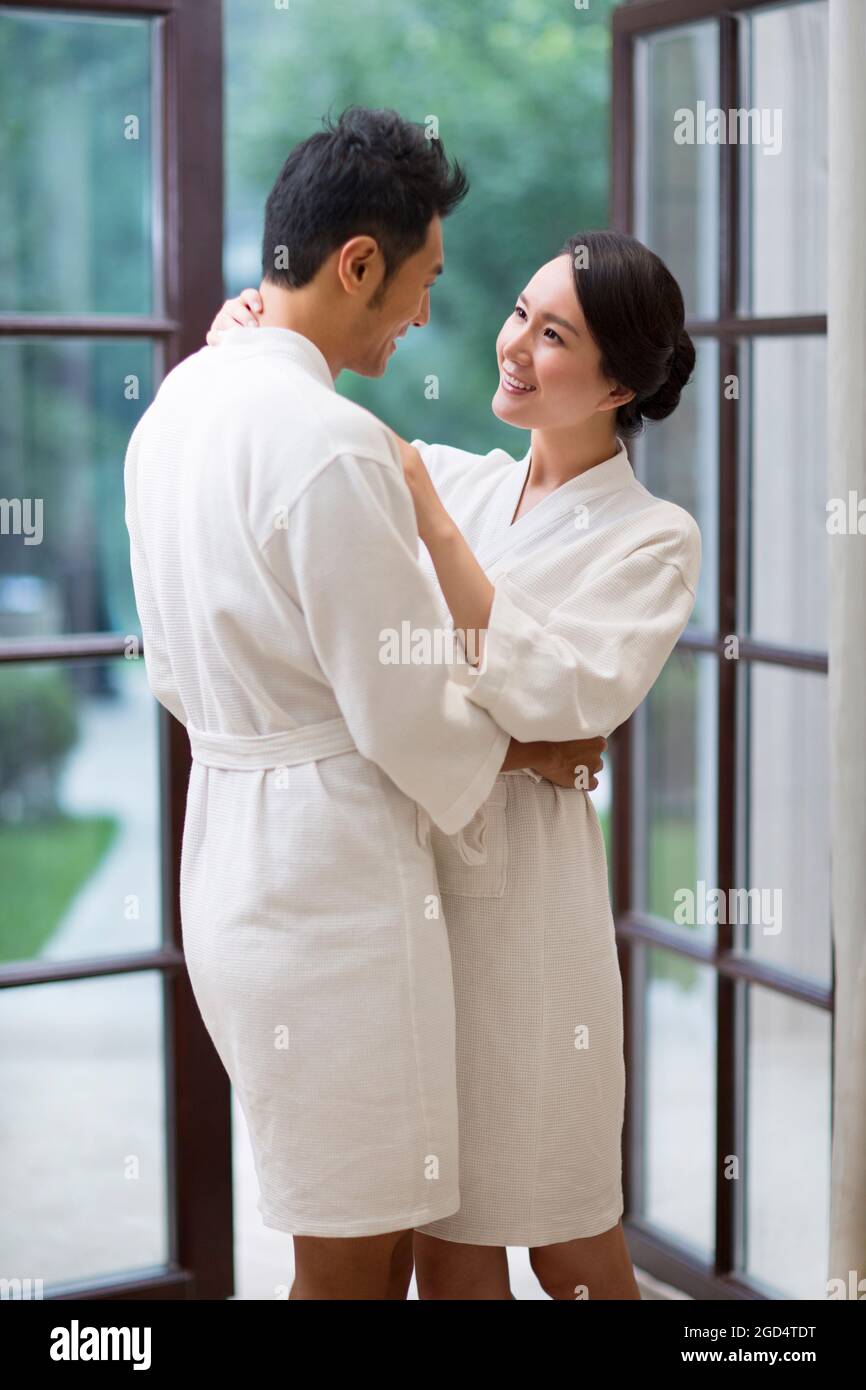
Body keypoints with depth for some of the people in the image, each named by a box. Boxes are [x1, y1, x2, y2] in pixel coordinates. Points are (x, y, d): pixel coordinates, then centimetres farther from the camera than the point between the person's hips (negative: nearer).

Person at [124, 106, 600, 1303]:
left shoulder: (177, 406, 8)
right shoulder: (333, 445, -22)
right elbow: (409, 713, -17)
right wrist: (516, 751, 2)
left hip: (225, 849, 9)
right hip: (332, 876, -9)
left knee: (369, 1219, 22)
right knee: (355, 1257, 4)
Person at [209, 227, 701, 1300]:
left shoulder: (651, 539, -3)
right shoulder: (453, 479, 9)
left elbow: (547, 695, -19)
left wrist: (429, 516, -20)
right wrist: (245, 344, -5)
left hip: (520, 890, -4)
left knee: (568, 1252, 8)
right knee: (445, 1251, 11)